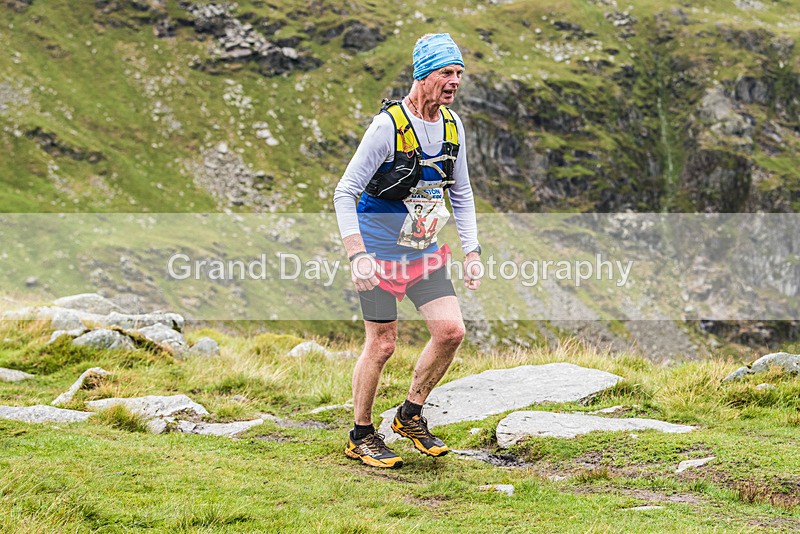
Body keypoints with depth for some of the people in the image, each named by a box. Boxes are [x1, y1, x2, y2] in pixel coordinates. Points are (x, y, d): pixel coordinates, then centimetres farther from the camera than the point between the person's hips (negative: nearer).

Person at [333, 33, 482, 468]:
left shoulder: (453, 126, 2)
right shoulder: (388, 125, -19)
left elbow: (462, 194, 14)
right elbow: (344, 193, -18)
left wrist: (472, 252, 5)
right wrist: (357, 255, -27)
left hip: (424, 251, 6)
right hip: (380, 251, -6)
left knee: (451, 331, -5)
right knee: (381, 345, -2)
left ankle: (411, 416, 15)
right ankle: (361, 436, 15)